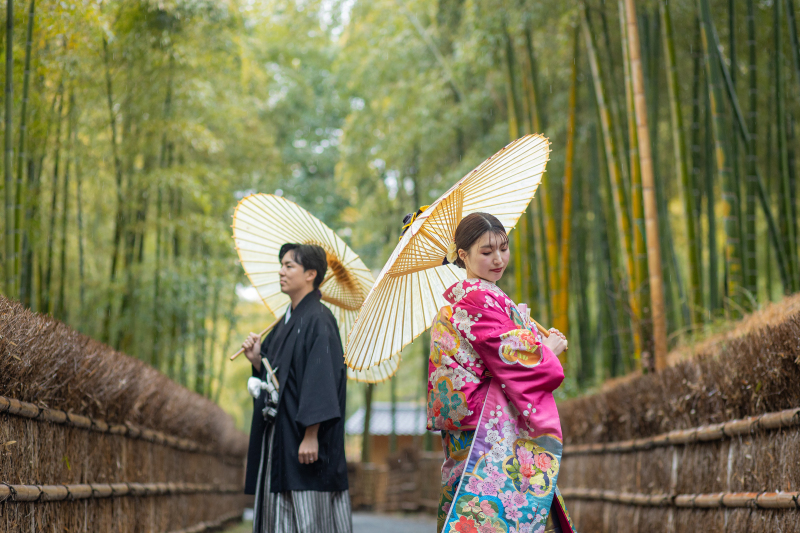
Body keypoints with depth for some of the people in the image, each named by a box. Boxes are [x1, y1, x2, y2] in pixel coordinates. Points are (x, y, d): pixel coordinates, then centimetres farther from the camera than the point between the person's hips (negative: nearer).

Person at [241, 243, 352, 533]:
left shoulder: (318, 320, -11)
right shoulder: (286, 322, 16)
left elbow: (322, 379, -18)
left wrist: (311, 435, -23)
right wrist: (257, 359, 1)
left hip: (304, 442, -9)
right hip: (278, 437, 9)